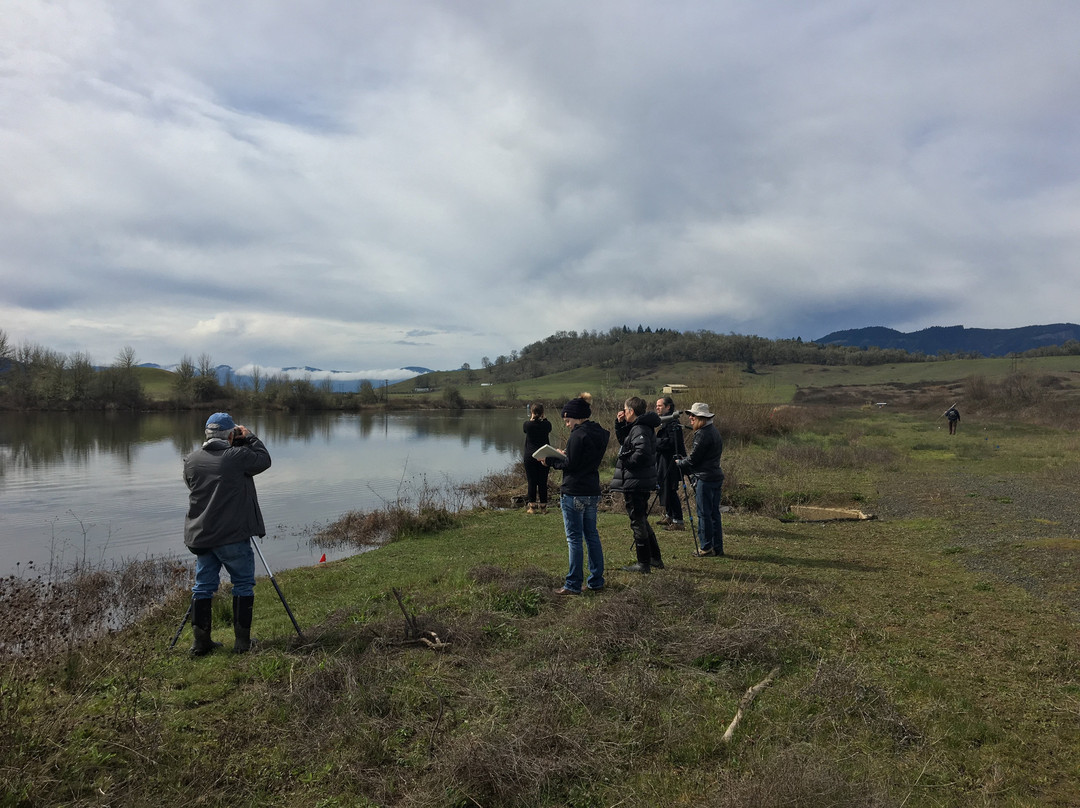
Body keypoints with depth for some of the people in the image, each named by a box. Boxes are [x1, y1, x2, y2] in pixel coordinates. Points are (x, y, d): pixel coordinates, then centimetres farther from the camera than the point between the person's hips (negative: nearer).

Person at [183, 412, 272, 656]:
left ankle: (201, 642, 16)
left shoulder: (191, 460, 3)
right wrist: (249, 437, 14)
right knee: (243, 583, 8)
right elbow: (264, 459, 3)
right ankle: (242, 640, 10)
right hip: (232, 535, -5)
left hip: (200, 535, 5)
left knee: (203, 585, 13)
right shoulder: (238, 456, -13)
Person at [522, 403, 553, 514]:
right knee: (543, 482, 5)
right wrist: (543, 419, 22)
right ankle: (543, 507, 9)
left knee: (532, 482, 3)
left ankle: (532, 507, 5)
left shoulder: (527, 424, -8)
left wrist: (531, 419, 26)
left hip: (530, 456, -1)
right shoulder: (546, 424, -4)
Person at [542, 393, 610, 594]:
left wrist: (550, 460, -2)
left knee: (574, 538, -2)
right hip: (592, 492, 9)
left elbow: (570, 464, -15)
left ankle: (573, 585, 4)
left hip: (574, 493, -9)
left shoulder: (578, 435, -16)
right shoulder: (600, 433, 10)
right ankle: (596, 580, 22)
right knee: (592, 535, 15)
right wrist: (565, 455, 15)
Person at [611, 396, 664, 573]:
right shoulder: (636, 427, 13)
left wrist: (627, 463, -20)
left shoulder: (639, 430, -18)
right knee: (641, 520, 20)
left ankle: (643, 564, 6)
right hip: (642, 483, 10)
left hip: (635, 483, -10)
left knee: (637, 522, -2)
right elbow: (622, 440, 25)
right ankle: (655, 558, 28)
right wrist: (619, 423, 11)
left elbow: (642, 451, -34)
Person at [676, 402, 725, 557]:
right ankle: (717, 547, 17)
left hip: (705, 479, -9)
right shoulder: (713, 431, 14)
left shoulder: (702, 434, -16)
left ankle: (706, 548, 2)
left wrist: (679, 464, 6)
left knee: (704, 514, -2)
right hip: (716, 476, 9)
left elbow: (693, 459, -14)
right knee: (714, 513, 13)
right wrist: (684, 464, 19)